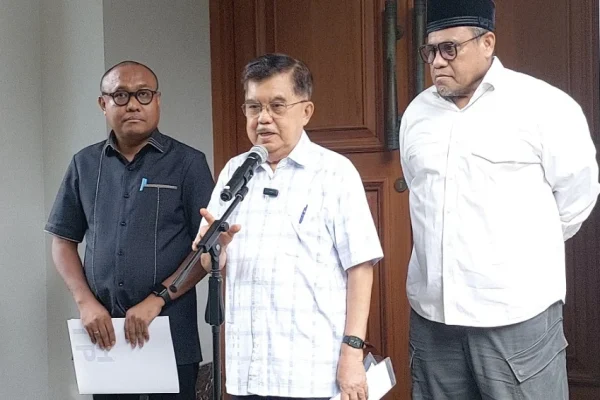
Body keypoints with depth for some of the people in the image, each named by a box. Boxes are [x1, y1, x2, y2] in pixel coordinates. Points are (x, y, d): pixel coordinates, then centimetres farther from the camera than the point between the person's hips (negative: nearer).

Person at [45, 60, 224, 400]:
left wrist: (158, 299, -14)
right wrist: (86, 302, -3)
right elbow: (64, 241, 11)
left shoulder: (188, 163, -3)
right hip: (103, 332, 3)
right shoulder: (85, 164, 7)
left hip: (171, 333, -3)